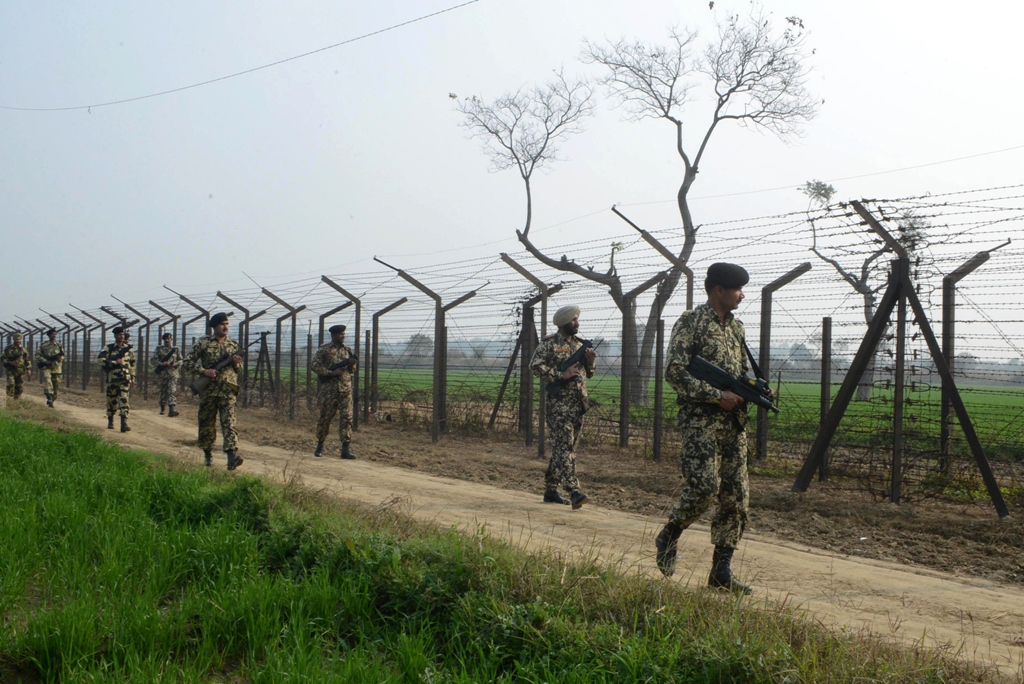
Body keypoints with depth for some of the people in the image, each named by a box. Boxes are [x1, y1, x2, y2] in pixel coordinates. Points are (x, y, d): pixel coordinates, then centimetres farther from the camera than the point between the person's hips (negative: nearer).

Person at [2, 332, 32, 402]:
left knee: (20, 386, 4)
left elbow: (27, 360, 11)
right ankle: (9, 400, -13)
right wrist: (10, 362, -14)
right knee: (11, 384, -16)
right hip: (11, 370, -3)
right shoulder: (8, 348, 0)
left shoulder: (23, 350, 7)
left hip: (20, 371, 3)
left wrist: (28, 369, 2)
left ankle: (17, 401, 15)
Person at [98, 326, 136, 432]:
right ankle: (110, 421, 29)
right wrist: (114, 362, -17)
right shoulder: (108, 348, 3)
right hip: (112, 379, -1)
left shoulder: (128, 349, 11)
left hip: (125, 379, 1)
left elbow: (132, 364, 17)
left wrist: (133, 377, 14)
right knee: (111, 401, 9)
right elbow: (101, 359, -10)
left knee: (124, 401, -10)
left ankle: (124, 424, -16)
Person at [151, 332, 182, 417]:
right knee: (163, 392, 10)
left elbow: (180, 360, 14)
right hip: (162, 374, 0)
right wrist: (161, 364, -17)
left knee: (172, 391, -12)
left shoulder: (175, 349, 9)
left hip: (173, 374, 0)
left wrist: (176, 364, -7)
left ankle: (172, 410, -23)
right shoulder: (159, 349, 6)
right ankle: (162, 409, 28)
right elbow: (152, 360, 0)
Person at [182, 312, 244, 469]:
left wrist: (236, 363, -4)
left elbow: (240, 368, 20)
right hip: (208, 390, 0)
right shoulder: (203, 343, 2)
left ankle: (232, 456, -25)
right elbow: (186, 363, 1)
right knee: (206, 424, 9)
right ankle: (208, 453, 29)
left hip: (228, 391, 0)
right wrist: (204, 371, -13)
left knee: (229, 422, -13)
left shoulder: (234, 345, 11)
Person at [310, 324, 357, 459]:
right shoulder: (324, 350, 0)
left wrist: (352, 364, -6)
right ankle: (320, 446, 20)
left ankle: (346, 448, -3)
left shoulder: (347, 350, 14)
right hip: (328, 389, -3)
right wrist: (331, 373, -15)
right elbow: (314, 365, -6)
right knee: (325, 417, 4)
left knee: (347, 417, -4)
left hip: (345, 389, 4)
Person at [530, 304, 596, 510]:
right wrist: (561, 375, -19)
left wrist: (590, 361, 1)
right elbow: (535, 365, -15)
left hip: (579, 404, 8)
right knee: (564, 447, -14)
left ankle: (551, 489, 20)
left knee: (564, 448, 11)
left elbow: (588, 374, 23)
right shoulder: (550, 343, -4)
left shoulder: (580, 344, 17)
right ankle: (574, 492, -21)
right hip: (559, 403, -7)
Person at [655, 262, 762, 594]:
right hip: (700, 420, -7)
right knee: (705, 486, -16)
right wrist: (717, 395, -17)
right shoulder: (691, 323, -6)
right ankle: (668, 537, 11)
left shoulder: (736, 326, 17)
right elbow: (674, 372, -13)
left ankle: (721, 570, 12)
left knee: (736, 496, 4)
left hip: (734, 422, 8)